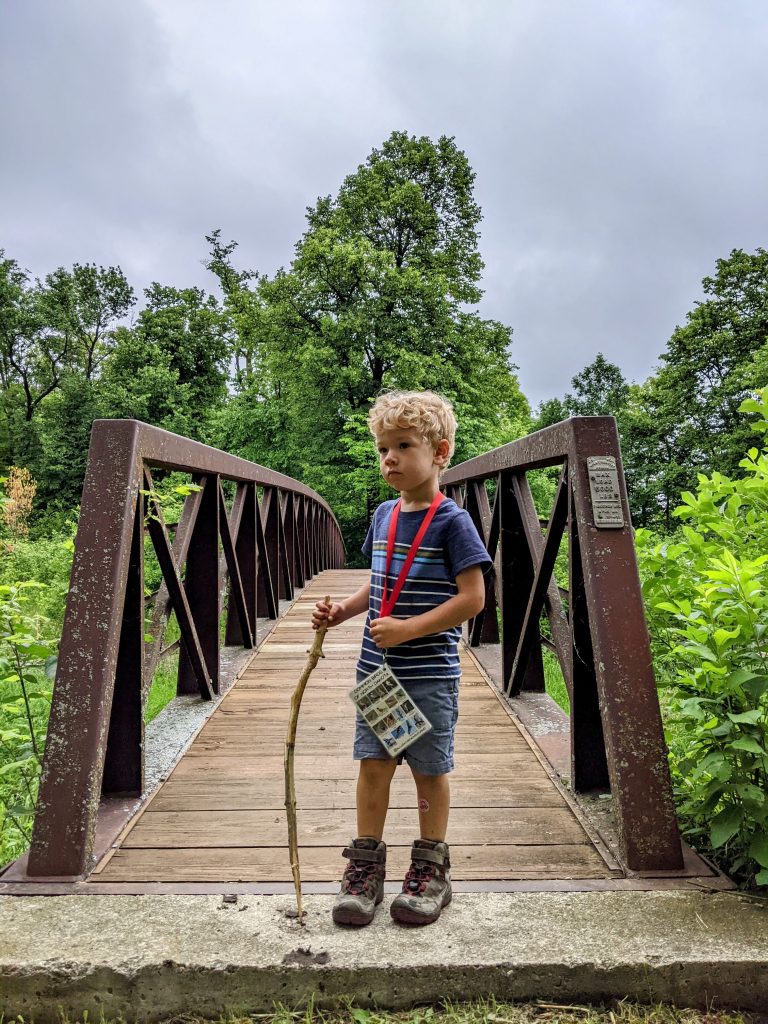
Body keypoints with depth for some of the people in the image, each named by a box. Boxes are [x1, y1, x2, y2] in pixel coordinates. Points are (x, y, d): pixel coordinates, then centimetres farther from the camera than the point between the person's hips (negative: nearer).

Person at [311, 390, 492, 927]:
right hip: (376, 668, 5)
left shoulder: (451, 521, -13)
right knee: (373, 763, 13)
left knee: (430, 770, 12)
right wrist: (342, 610, 1)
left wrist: (408, 629, -22)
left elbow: (472, 597, -17)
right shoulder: (384, 515, 7)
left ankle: (431, 869, 33)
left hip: (430, 674, -5)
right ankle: (366, 866, 31)